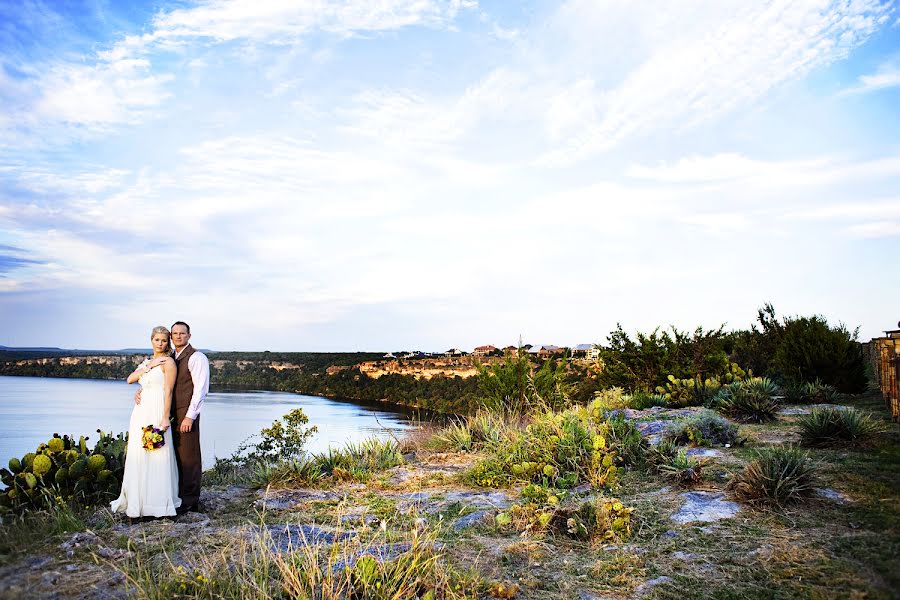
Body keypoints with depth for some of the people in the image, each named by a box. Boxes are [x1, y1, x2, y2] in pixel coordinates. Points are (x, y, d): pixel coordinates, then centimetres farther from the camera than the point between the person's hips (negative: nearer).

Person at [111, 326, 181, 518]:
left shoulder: (168, 362, -4)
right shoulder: (146, 361, 18)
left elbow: (168, 391, -10)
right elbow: (130, 379, 5)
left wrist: (165, 418, -16)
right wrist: (148, 367, -7)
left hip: (156, 413, -7)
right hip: (141, 412, 7)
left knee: (156, 454, -4)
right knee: (138, 455, 9)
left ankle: (158, 502, 5)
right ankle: (138, 500, 19)